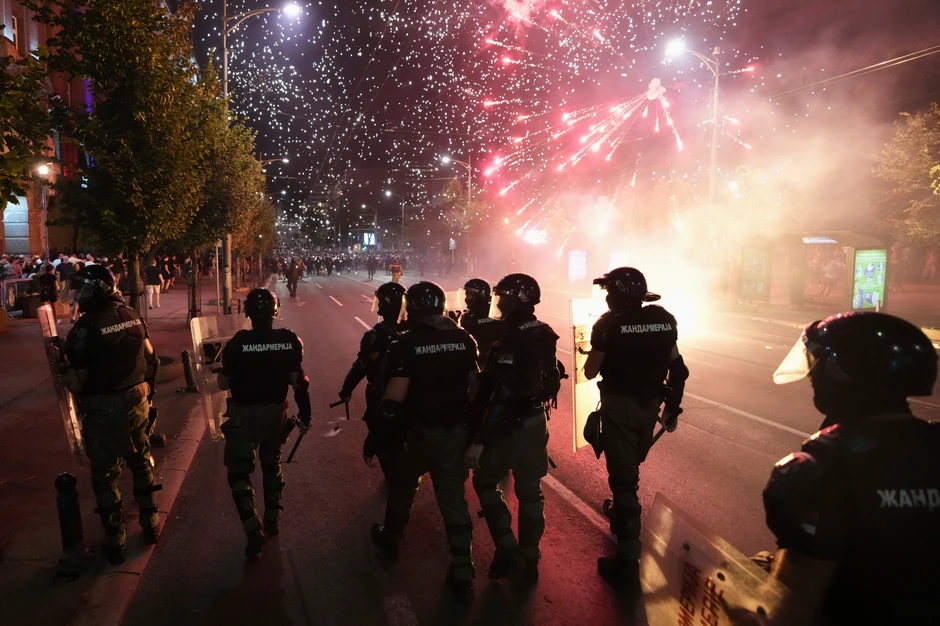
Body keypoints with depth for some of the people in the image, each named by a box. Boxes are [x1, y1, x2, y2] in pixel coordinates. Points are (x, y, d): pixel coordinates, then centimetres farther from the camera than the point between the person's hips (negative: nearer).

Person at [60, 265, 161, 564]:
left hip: (104, 410, -5)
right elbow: (150, 358, 5)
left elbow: (76, 383, -18)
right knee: (141, 462, 21)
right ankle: (149, 525, 34)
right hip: (137, 401, 6)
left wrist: (63, 364, 2)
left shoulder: (86, 328, -21)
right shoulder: (132, 316, -2)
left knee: (105, 474, 10)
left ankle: (115, 542, 21)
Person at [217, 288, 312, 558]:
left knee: (239, 471, 9)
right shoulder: (290, 340, -10)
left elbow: (224, 384, -9)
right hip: (276, 412, 4)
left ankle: (254, 531, -1)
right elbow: (298, 380, -6)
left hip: (244, 415, -3)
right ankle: (272, 521, 35)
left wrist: (223, 370, 12)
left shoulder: (238, 343, -18)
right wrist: (304, 415, 4)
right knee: (271, 465, 23)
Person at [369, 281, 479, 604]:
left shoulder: (407, 343, -18)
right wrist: (469, 427, 15)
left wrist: (374, 441, -11)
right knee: (454, 499, 11)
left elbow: (393, 401, -20)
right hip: (454, 433, 4)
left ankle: (390, 540, 47)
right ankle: (463, 576, 16)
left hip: (417, 434, -3)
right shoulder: (464, 339, -3)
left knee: (401, 489, 22)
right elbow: (473, 389, 3)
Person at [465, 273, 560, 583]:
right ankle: (530, 559, 27)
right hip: (536, 421, 7)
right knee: (529, 491, 16)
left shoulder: (510, 342, -25)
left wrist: (479, 439, -23)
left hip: (510, 425, -7)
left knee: (485, 482, 14)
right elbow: (551, 380, 11)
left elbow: (500, 397, -27)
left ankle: (507, 550, 13)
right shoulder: (545, 335, 1)